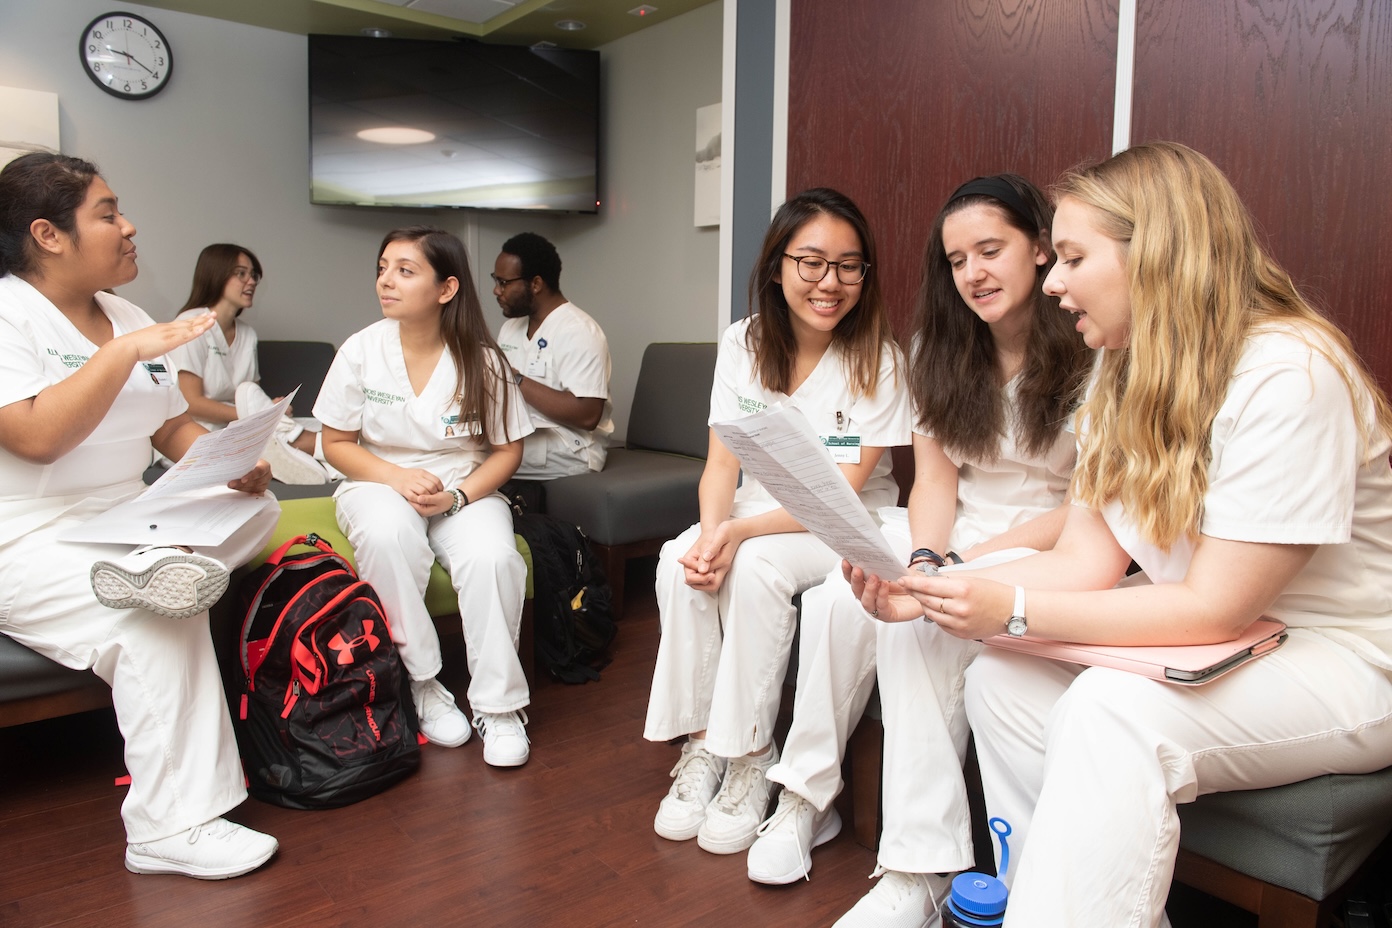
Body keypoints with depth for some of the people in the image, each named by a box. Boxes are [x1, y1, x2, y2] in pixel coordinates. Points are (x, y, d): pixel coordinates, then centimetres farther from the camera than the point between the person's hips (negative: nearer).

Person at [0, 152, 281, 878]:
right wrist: (125, 352, -25)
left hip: (128, 527, 8)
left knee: (260, 508, -10)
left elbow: (175, 426, 14)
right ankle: (172, 830, -23)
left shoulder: (128, 317, 14)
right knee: (157, 620, -29)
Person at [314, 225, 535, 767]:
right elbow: (336, 444, 1)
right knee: (387, 533, -35)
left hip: (466, 491, 0)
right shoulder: (361, 351, -5)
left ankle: (498, 704, -13)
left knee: (492, 557, -31)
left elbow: (507, 450, -1)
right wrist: (397, 478, -17)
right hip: (381, 483, 1)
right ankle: (420, 684, -18)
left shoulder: (483, 361, -7)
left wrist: (457, 496, -18)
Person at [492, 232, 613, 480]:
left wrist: (516, 380, -19)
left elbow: (587, 415, -22)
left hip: (567, 451, -8)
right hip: (515, 438, 8)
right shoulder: (511, 326, 15)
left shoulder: (578, 331, -12)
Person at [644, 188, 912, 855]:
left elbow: (840, 492, -18)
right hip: (755, 509, 4)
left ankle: (749, 757, -15)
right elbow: (722, 459, -5)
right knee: (680, 560, -25)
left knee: (756, 567, -32)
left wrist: (740, 533, -30)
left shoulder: (876, 360, -13)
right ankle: (700, 743, -12)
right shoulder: (743, 344, -2)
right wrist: (711, 530, -26)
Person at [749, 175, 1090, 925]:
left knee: (920, 621, -31)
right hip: (953, 532, 5)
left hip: (1047, 549, -4)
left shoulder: (1091, 356, -10)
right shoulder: (943, 353, 7)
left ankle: (921, 866, -21)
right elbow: (934, 479, 1)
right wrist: (924, 560, -20)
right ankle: (808, 797, -7)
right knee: (842, 598, -24)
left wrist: (964, 564, -22)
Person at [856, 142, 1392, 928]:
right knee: (1003, 681, -10)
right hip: (1222, 646, 8)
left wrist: (1012, 611, -27)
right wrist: (931, 591, -15)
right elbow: (1086, 560, -4)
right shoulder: (1126, 379, 3)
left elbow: (1215, 610, -25)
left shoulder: (1288, 375, -24)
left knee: (1113, 709, -32)